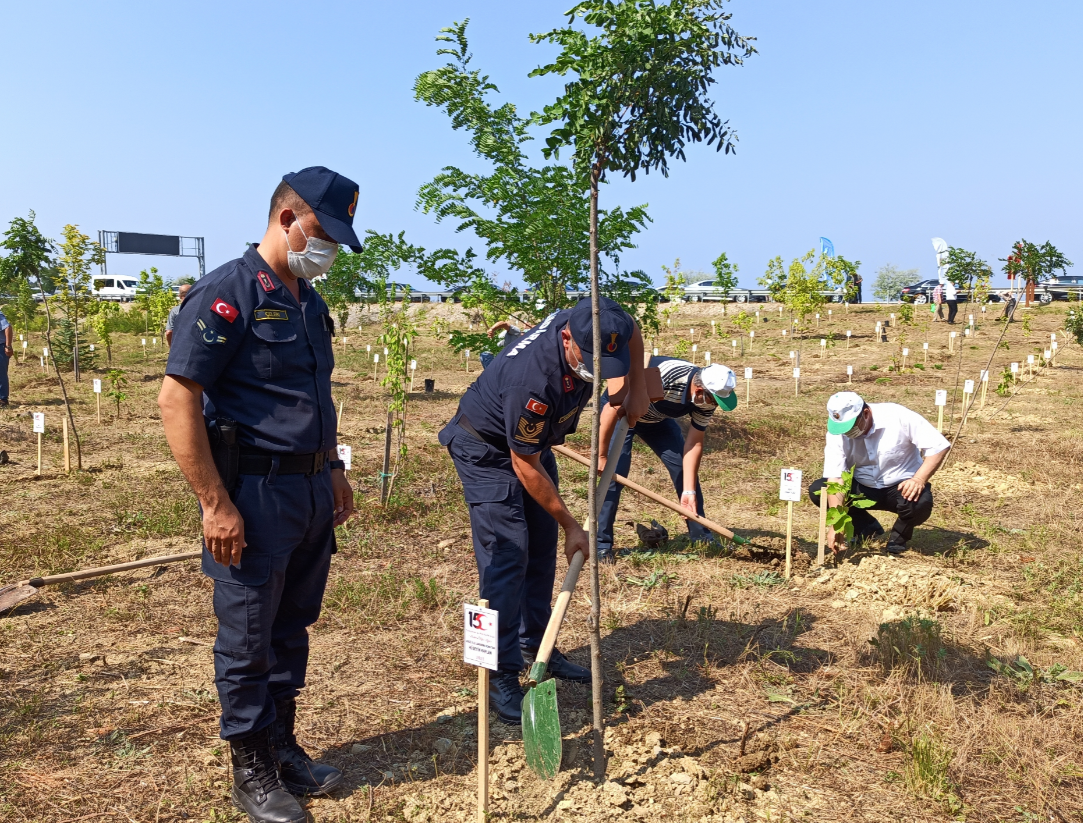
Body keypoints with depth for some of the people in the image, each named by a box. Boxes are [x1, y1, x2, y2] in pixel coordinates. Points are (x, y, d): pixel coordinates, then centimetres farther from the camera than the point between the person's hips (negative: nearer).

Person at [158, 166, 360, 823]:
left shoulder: (309, 301, 14)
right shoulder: (227, 293, -12)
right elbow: (177, 399, -17)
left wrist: (333, 471, 20)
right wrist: (215, 504, -19)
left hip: (311, 491, 8)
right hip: (254, 492, -8)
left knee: (291, 630, 18)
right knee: (248, 640, 7)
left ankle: (284, 746, 34)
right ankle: (253, 769, 23)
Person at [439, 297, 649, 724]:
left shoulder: (591, 327, -22)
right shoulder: (532, 381, -41)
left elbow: (633, 332, 5)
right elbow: (525, 467, -29)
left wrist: (636, 389, -5)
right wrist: (572, 526, -21)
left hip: (533, 440, 8)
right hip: (486, 451, -8)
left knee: (542, 547, 12)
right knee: (506, 553, -14)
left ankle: (535, 645, 27)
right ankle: (502, 676, -6)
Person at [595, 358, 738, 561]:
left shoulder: (707, 400, -21)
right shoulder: (661, 378, -41)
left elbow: (694, 444, -12)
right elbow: (612, 408, -35)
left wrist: (689, 491, -16)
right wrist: (602, 455, -28)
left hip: (657, 418, 6)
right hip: (620, 412, -6)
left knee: (685, 467, -1)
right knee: (614, 472, -19)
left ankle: (701, 535, 12)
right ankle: (602, 544, -7)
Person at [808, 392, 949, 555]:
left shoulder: (899, 417, -23)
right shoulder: (837, 433, -16)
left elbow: (938, 445, -19)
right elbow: (835, 477, -21)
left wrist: (919, 479, -32)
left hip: (901, 487, -3)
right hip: (862, 488, 3)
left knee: (920, 503, -36)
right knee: (817, 490, -18)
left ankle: (898, 537, 0)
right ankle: (869, 530, 3)